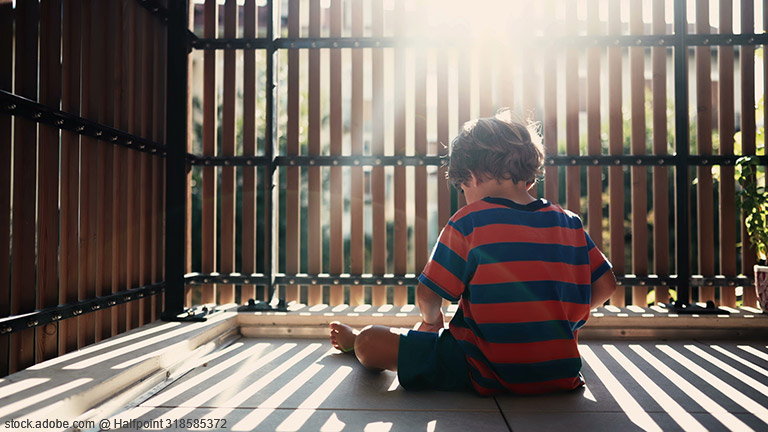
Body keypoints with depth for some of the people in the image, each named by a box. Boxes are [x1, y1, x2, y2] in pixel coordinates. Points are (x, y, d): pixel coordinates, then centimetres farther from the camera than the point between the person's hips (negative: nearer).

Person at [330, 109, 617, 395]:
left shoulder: (469, 221, -12)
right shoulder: (569, 223, 2)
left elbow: (428, 295, -10)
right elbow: (606, 285, 8)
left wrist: (431, 320, 12)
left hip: (491, 375, -6)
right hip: (560, 376, 7)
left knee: (370, 342, 3)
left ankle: (353, 339, 37)